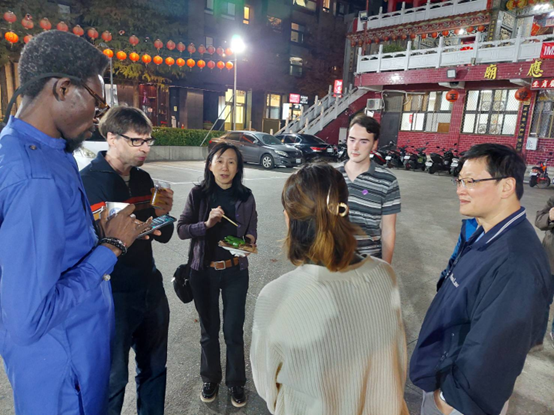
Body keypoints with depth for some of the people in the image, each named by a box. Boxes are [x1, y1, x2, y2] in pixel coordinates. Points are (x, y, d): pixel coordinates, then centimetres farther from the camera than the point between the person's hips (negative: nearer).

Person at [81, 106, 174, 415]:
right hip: (114, 297, -6)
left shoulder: (143, 179, 5)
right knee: (113, 378, 11)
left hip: (151, 290, 6)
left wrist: (164, 214, -11)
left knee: (155, 368, 21)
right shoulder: (87, 181, -14)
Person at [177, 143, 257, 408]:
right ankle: (211, 379, 40)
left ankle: (236, 382, 32)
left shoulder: (245, 197, -3)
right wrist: (207, 223, -22)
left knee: (234, 330, 9)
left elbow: (252, 231, 4)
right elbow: (181, 229, -7)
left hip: (235, 271, 0)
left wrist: (250, 241, -18)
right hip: (203, 271, 0)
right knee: (208, 329, 17)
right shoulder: (198, 194, -6)